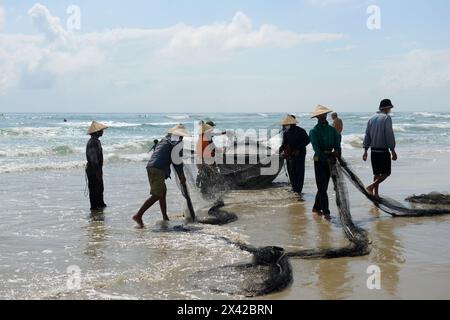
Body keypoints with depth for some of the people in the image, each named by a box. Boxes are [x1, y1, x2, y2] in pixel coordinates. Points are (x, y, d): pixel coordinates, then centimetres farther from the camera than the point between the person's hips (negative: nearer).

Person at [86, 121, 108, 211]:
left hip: (97, 168, 10)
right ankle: (94, 206, 8)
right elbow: (93, 158, -24)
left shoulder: (97, 141, 12)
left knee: (100, 188, 20)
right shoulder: (92, 142, -20)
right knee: (94, 189, 0)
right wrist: (97, 171, -23)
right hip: (93, 169, -10)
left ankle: (100, 204, 32)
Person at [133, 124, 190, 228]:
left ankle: (165, 218, 24)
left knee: (163, 192, 19)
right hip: (158, 170, -9)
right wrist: (182, 176, 3)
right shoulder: (178, 142, -2)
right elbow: (177, 160, -6)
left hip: (151, 167, 9)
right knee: (156, 195, -9)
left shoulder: (165, 139, 25)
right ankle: (138, 215, -15)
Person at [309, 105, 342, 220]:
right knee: (322, 186, -6)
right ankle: (326, 212, -7)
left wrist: (337, 151, -20)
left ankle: (316, 207, 29)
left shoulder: (332, 129, 7)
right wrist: (326, 159, -20)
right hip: (320, 160, -5)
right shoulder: (314, 131, -7)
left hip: (329, 159, 5)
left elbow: (337, 143, 1)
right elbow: (316, 148, -14)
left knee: (324, 185, 13)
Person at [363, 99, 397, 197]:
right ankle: (371, 187, -15)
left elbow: (367, 135, 11)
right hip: (383, 150, -7)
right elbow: (389, 135, -15)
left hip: (373, 150, 7)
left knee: (377, 173, 14)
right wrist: (393, 151, -12)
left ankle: (376, 193, 14)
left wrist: (365, 151, 14)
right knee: (385, 173, 0)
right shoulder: (387, 118, -9)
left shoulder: (372, 118, 11)